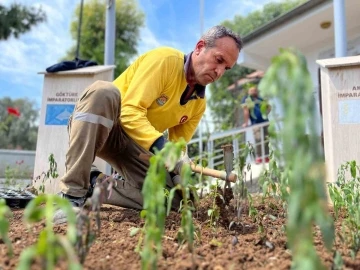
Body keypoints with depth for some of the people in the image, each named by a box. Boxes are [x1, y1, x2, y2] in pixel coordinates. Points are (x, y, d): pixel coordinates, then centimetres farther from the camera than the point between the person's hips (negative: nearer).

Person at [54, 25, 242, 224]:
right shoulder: (165, 59, -18)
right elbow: (131, 112, -26)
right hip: (91, 126, -5)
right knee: (103, 91, -39)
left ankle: (95, 184, -4)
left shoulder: (199, 103, 3)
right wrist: (160, 145, -39)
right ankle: (72, 194, -31)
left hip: (133, 144, 5)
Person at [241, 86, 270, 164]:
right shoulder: (246, 99, -3)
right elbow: (246, 111, -11)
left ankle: (266, 157, 16)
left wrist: (266, 113, 13)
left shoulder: (260, 99, 15)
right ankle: (258, 158, -7)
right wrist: (246, 123, -17)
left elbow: (268, 106, 28)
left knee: (266, 140, 7)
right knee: (259, 140, -14)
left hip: (265, 122, 6)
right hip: (256, 123, -6)